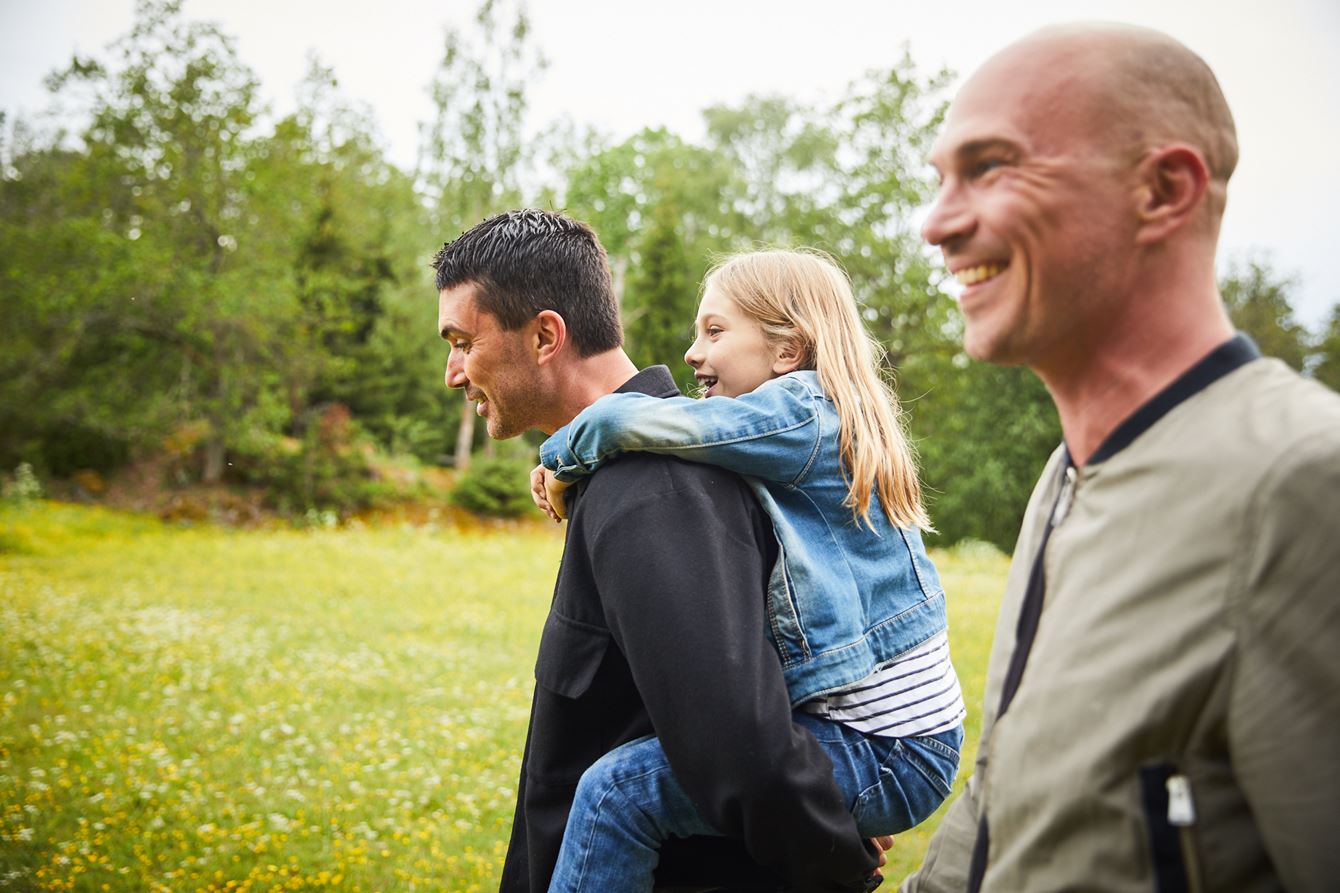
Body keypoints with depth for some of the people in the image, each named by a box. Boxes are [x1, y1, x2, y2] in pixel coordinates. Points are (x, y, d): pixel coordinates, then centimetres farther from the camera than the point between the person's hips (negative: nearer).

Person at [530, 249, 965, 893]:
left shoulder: (803, 413, -14)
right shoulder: (820, 422, 14)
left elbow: (630, 422, -23)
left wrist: (560, 458, -2)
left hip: (891, 753, -10)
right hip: (889, 736, 10)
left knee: (619, 790, -18)